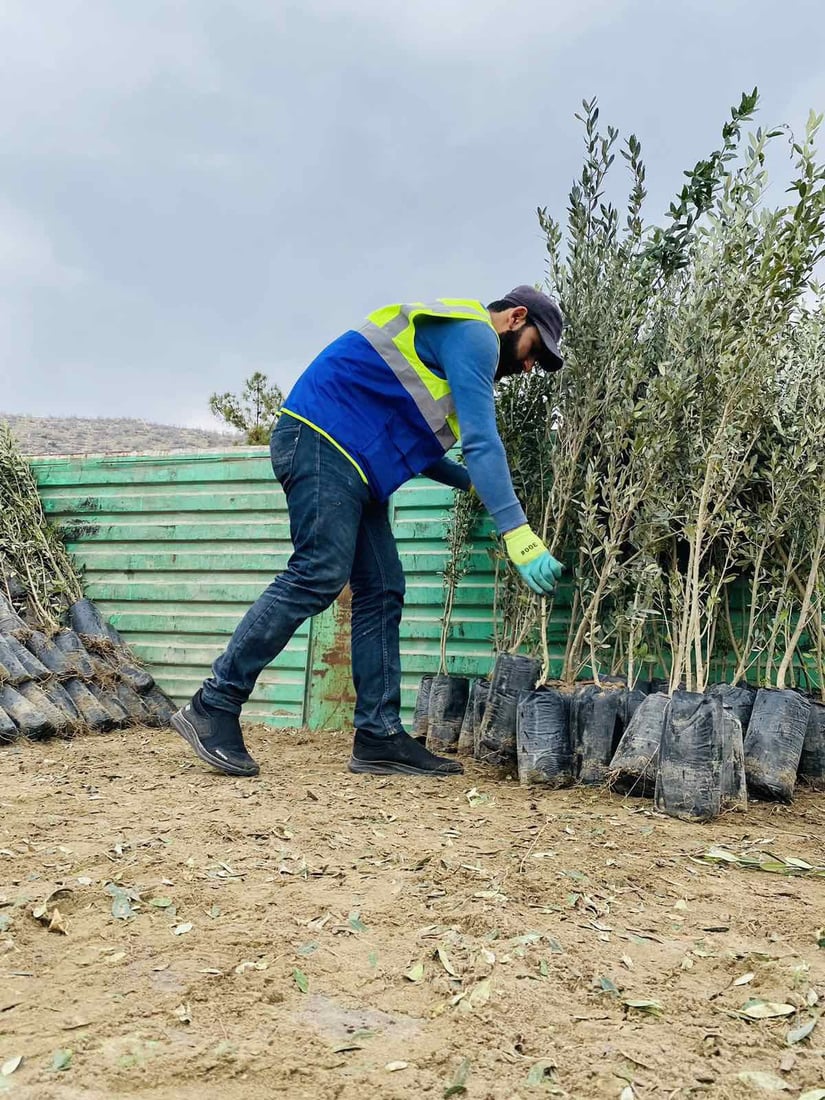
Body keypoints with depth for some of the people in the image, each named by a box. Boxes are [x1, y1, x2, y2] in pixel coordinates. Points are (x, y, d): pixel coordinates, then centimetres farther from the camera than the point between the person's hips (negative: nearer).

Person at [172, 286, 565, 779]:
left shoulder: (451, 337, 28)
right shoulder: (474, 334, -4)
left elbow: (415, 446, 33)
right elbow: (481, 440, -17)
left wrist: (471, 481, 27)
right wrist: (518, 533, -22)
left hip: (349, 460, 11)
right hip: (321, 438, -11)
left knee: (382, 590, 2)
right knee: (319, 576, -19)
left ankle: (380, 737, 1)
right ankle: (214, 707, -13)